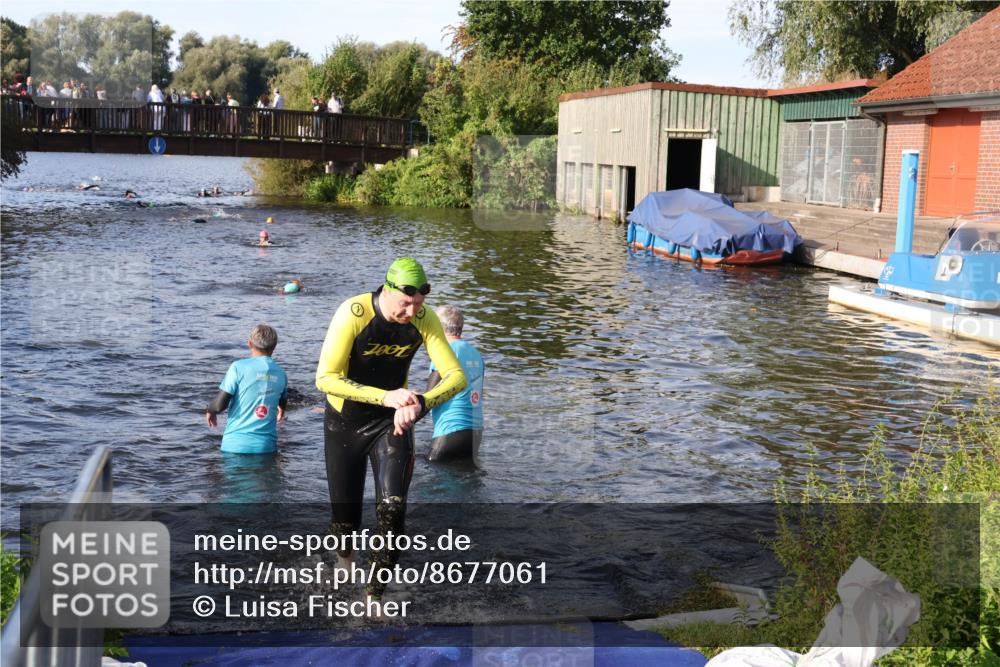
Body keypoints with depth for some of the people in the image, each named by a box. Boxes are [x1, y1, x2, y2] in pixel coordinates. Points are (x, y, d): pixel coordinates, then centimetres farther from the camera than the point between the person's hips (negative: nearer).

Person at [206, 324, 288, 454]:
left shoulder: (239, 367, -7)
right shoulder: (281, 373, 7)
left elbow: (220, 404, -11)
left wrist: (210, 410, 14)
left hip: (236, 444, -3)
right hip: (267, 446, 3)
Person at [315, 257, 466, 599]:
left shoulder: (425, 320, -16)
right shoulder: (353, 313, -26)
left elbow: (456, 376, -18)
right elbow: (326, 378, -29)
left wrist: (419, 403, -37)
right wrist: (386, 397, -38)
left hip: (392, 421, 2)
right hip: (344, 423, -1)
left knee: (392, 507, -20)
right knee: (346, 518, 9)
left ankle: (375, 594, -3)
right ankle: (344, 560, 45)